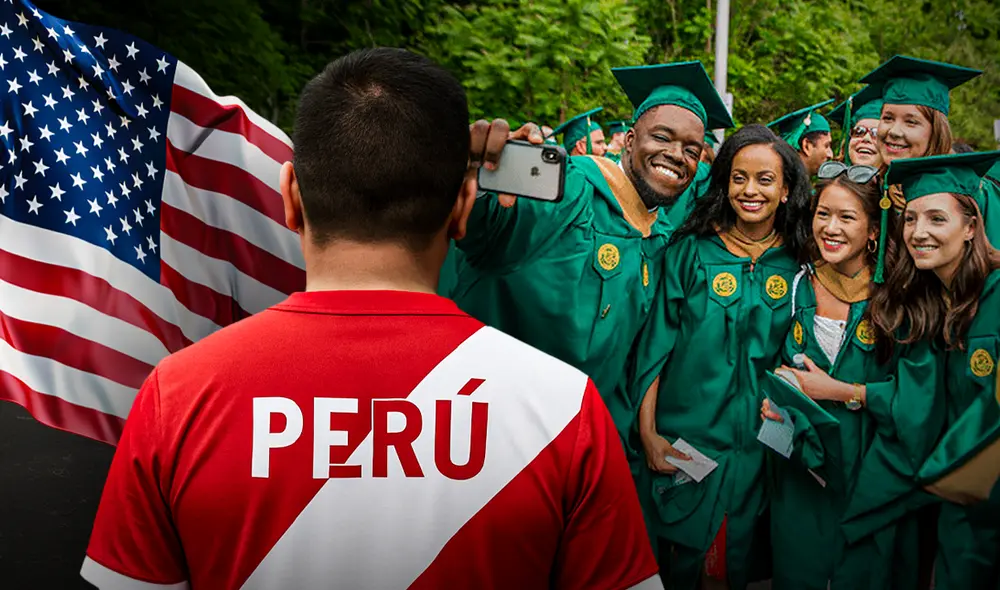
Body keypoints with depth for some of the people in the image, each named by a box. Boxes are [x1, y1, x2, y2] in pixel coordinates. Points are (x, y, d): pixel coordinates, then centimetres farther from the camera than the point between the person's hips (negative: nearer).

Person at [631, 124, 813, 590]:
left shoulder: (795, 266, 0)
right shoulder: (690, 251, -6)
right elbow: (654, 345, -7)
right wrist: (647, 432, -11)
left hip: (756, 443, 2)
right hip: (682, 434, -2)